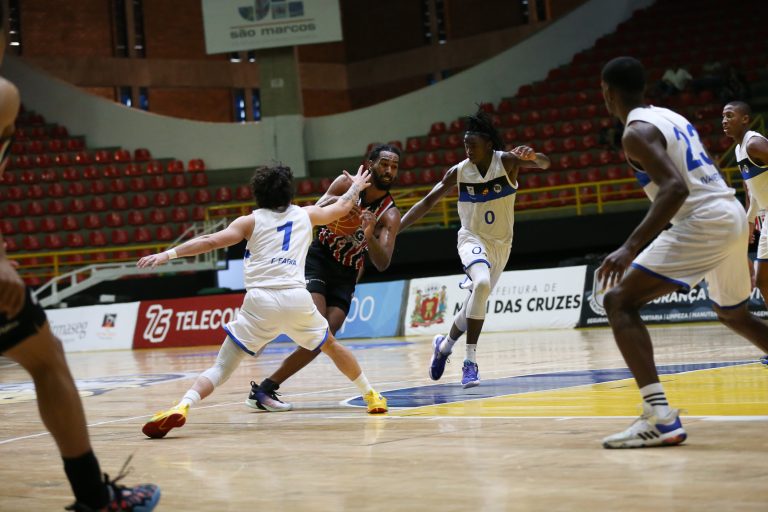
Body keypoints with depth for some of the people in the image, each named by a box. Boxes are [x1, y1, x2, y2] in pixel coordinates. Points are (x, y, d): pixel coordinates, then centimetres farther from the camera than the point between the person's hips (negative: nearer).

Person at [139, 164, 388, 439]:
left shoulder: (251, 221, 13)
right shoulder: (305, 214, 21)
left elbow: (210, 241, 1)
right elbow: (342, 207, 39)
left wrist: (169, 254, 2)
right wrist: (356, 186, 58)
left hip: (261, 300, -2)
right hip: (297, 298, 2)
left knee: (222, 367, -1)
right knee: (331, 345, 30)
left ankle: (182, 406, -24)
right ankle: (371, 397, 39)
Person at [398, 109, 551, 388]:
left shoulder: (507, 161, -14)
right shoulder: (458, 172, -10)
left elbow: (544, 164, -30)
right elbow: (428, 201, -2)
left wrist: (533, 156, -54)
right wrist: (395, 228, -11)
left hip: (501, 243, 2)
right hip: (473, 237, -2)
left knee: (475, 302, 11)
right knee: (481, 284, -31)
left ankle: (444, 345, 41)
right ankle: (470, 360, -27)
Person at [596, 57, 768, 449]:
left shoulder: (636, 131, -8)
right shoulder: (671, 117, 20)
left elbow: (676, 188, -23)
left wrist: (630, 247, -28)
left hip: (704, 221, -9)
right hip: (732, 213, 10)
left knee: (619, 301, -11)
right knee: (734, 315, 31)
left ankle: (660, 418, -24)